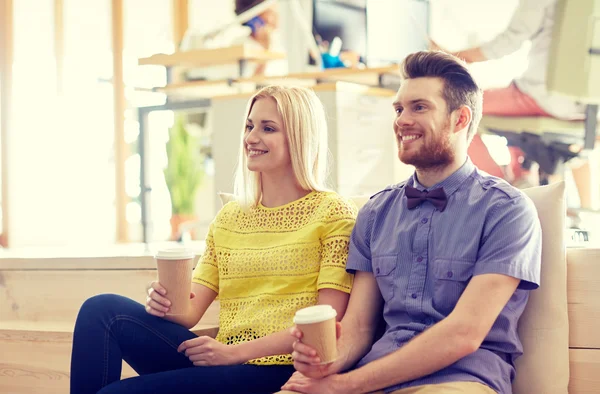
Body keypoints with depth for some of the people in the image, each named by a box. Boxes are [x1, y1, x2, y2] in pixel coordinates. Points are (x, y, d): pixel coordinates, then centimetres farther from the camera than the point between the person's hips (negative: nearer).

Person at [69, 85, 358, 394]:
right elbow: (191, 311, 10)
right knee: (103, 310, -16)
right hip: (223, 362, 6)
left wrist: (236, 351, -15)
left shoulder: (333, 213, -1)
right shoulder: (228, 217, 17)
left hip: (276, 369, -6)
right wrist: (167, 305, -14)